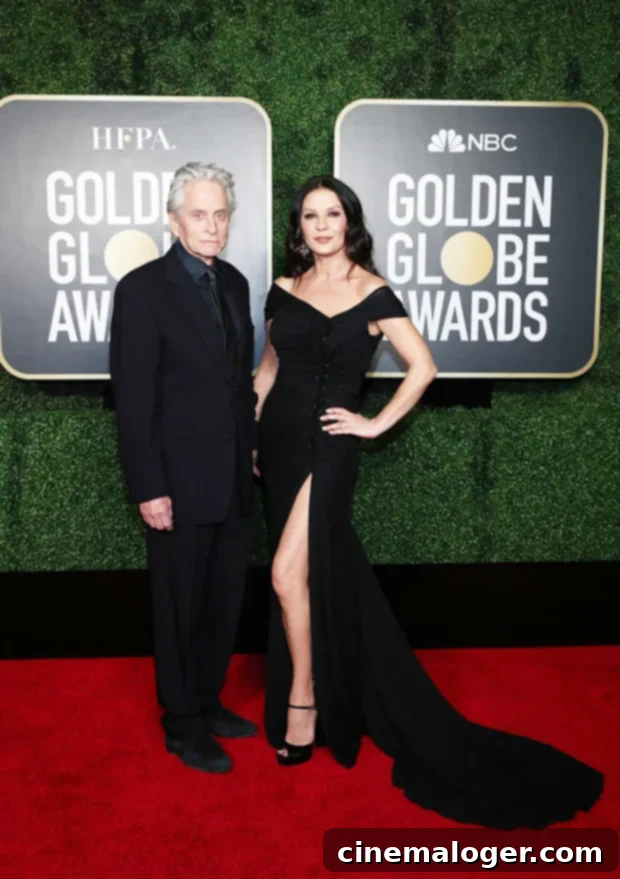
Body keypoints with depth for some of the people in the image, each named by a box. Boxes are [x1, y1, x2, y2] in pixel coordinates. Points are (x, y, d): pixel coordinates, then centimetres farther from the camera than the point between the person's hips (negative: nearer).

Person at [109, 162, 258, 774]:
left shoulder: (233, 283, 8)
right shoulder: (142, 288, -11)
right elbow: (133, 399, -14)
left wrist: (251, 448, 13)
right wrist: (149, 488, -16)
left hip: (232, 479, 6)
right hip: (179, 482, -6)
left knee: (224, 601, 16)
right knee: (180, 606, 9)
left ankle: (206, 702, 36)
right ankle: (182, 724, 27)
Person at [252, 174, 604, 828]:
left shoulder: (372, 293, -4)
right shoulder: (284, 289, 8)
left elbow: (422, 366, -3)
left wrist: (377, 423, -6)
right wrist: (247, 434, 10)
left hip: (328, 445, -5)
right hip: (278, 438, 5)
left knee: (289, 573, -14)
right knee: (314, 571, 13)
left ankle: (302, 699, 6)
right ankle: (331, 695, 31)